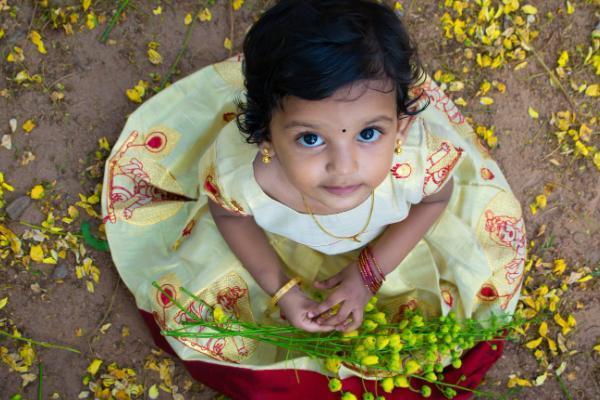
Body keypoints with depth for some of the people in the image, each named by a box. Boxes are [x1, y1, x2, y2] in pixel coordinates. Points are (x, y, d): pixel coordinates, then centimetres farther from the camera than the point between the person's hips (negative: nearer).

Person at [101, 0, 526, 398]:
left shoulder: (419, 158, -45)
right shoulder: (238, 171, -46)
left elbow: (435, 198, -16)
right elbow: (228, 213, -16)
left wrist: (369, 272, -19)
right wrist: (280, 289, -20)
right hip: (281, 241, 0)